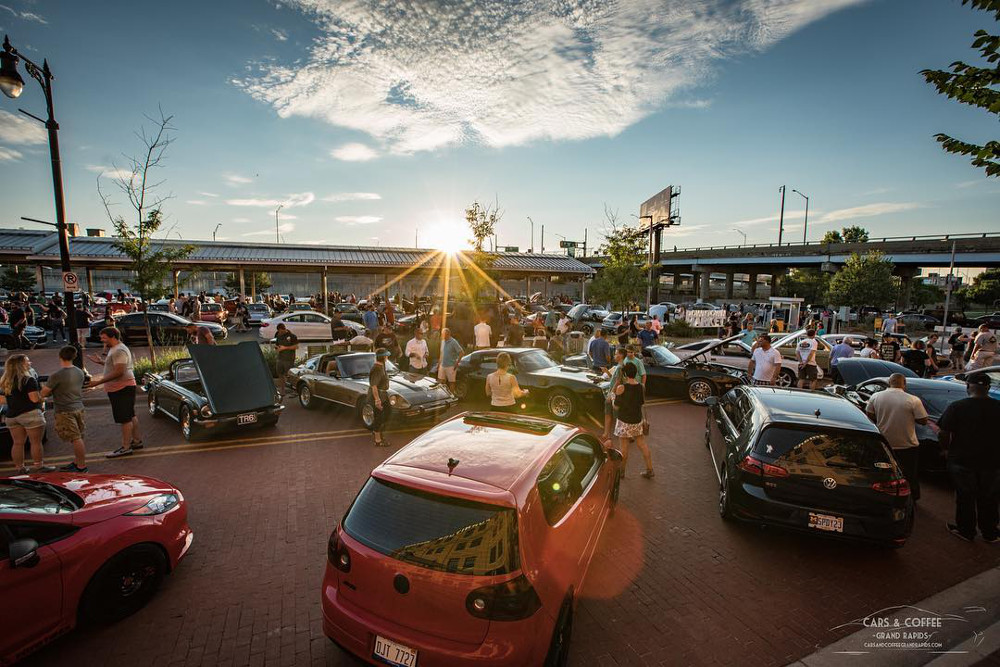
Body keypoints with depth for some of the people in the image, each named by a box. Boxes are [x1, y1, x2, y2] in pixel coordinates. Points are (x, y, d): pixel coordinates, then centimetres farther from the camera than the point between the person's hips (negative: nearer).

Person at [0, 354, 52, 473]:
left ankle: (19, 467, 18)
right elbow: (35, 399, -18)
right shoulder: (29, 380, -14)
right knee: (36, 442, 1)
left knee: (17, 443, 13)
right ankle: (39, 466, 5)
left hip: (11, 416, 7)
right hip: (30, 414, -7)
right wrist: (42, 397, 3)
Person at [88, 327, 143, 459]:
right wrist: (101, 361, 21)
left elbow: (119, 371, -24)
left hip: (121, 388, -11)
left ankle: (126, 447, -4)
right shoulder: (115, 349, 18)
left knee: (125, 418, -7)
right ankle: (137, 441, 24)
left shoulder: (119, 350, -16)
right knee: (130, 416, 16)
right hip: (124, 387, 11)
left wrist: (99, 382, -22)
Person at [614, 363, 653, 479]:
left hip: (624, 421, -5)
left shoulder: (621, 388, -20)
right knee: (642, 444, 15)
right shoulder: (641, 387, -5)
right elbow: (642, 402, 9)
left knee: (623, 447, 8)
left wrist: (614, 395, 4)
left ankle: (621, 471, 21)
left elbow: (616, 406, -12)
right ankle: (650, 470, 20)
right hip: (638, 420, 5)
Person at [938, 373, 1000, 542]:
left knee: (965, 498, 13)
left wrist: (947, 449, 5)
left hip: (962, 461, -2)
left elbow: (943, 436, -13)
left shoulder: (956, 408, -15)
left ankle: (965, 530, 25)